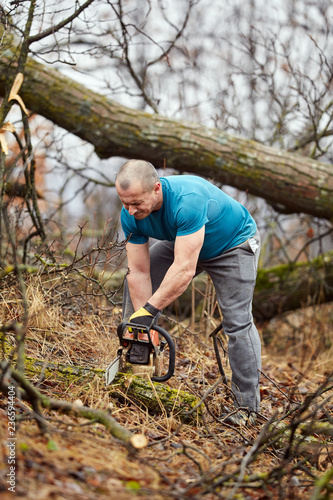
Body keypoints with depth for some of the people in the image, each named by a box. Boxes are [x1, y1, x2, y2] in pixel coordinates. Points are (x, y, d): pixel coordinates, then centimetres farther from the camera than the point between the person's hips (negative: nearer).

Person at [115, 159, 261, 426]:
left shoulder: (188, 200, -43)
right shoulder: (131, 215, -22)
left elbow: (185, 269, -46)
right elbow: (140, 273, -19)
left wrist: (149, 310, -44)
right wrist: (142, 325, -24)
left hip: (234, 243, -6)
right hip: (182, 241, 7)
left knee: (237, 321, -15)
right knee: (134, 284, 3)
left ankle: (247, 405, -6)